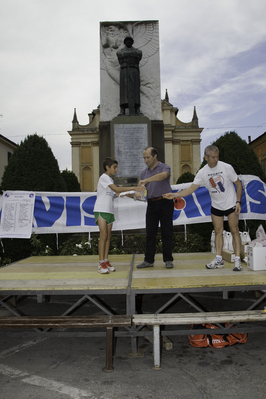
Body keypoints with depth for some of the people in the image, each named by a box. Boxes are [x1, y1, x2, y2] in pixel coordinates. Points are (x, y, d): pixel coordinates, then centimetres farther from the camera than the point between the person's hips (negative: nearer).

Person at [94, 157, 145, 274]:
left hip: (109, 211, 9)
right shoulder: (104, 177, -9)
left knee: (108, 237, 6)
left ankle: (106, 261, 10)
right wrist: (134, 188, -21)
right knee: (103, 236, -12)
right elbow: (116, 189, -20)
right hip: (101, 210, -8)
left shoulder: (110, 180, 20)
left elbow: (115, 193, 13)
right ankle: (101, 264, -9)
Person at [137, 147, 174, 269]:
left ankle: (168, 260, 9)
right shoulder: (144, 173, 16)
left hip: (165, 203, -4)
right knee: (150, 233, 4)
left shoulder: (164, 167, 0)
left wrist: (147, 180, -30)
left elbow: (164, 175, -25)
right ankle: (149, 260, 10)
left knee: (166, 232, 0)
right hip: (151, 204, 5)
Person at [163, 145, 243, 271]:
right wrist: (174, 195, -20)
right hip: (216, 206, 3)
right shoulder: (202, 172, -8)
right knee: (218, 232, 7)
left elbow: (238, 184, -5)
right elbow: (191, 188, -8)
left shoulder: (226, 167, -14)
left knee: (234, 231, -3)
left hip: (231, 204, -3)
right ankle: (218, 259, 15)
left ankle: (237, 260, 3)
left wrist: (238, 202, -12)